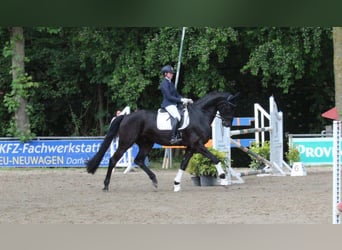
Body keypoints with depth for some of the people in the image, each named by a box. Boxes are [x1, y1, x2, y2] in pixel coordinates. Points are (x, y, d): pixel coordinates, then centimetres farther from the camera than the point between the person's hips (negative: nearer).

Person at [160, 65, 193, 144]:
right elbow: (169, 97, -16)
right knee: (177, 117, -29)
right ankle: (173, 138, -34)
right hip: (168, 104, -10)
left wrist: (186, 99, 5)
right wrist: (181, 100, -16)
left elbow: (177, 95, 21)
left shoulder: (171, 83, 20)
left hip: (173, 104, 10)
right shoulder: (164, 83, -9)